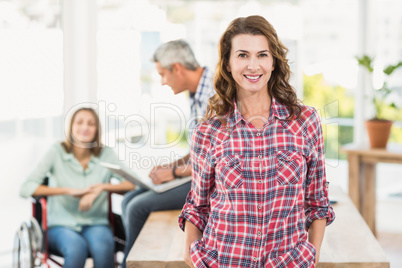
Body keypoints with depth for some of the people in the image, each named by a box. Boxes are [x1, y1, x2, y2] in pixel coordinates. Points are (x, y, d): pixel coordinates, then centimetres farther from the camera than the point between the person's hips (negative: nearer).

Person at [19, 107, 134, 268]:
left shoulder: (106, 154, 4)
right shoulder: (57, 151, -1)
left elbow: (133, 185, -6)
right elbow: (26, 189, -11)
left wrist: (103, 187, -22)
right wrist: (69, 190, -18)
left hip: (96, 224, 1)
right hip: (61, 225, -1)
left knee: (103, 248, -33)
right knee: (76, 248, -35)